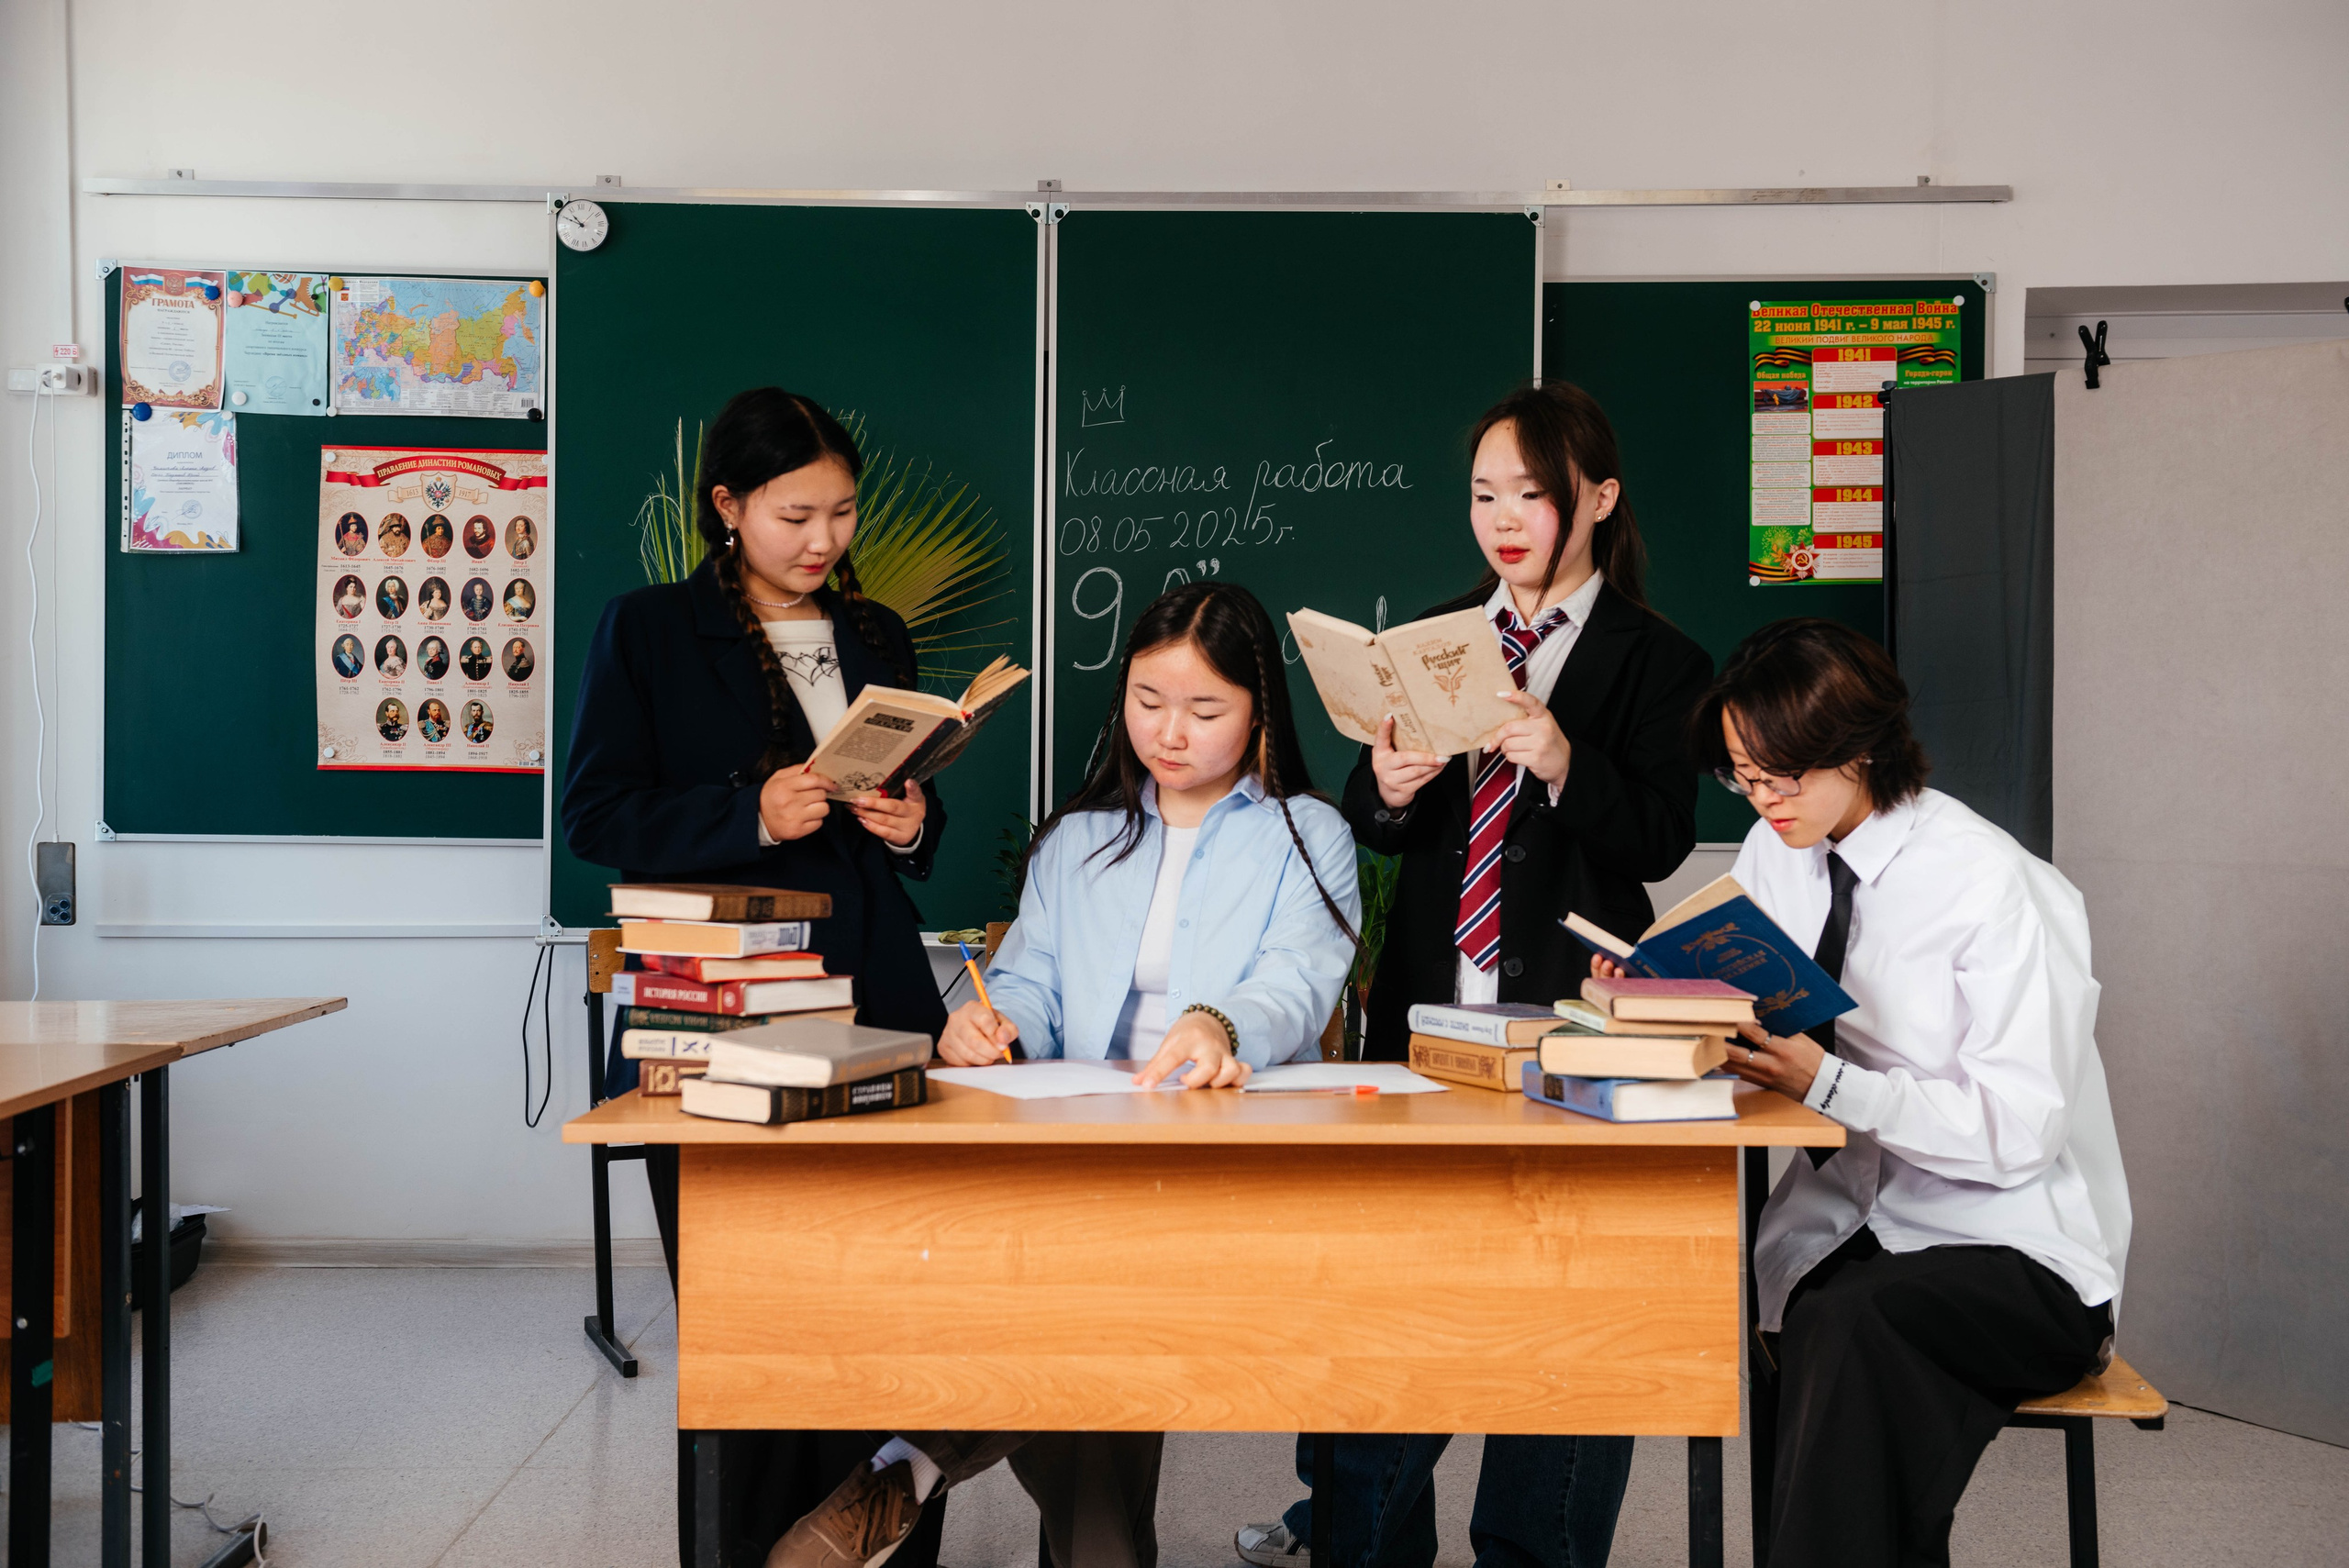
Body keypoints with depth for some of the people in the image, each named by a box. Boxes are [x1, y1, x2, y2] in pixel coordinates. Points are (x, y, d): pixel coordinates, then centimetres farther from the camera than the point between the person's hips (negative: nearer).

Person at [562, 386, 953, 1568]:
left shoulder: (877, 638, 16)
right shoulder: (646, 631, 2)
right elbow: (596, 817, -3)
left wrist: (913, 824, 1)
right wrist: (750, 814, -16)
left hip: (874, 1000, 4)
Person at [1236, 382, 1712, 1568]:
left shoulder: (1656, 662, 1)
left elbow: (1661, 840, -9)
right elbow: (1367, 829, 10)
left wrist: (1565, 762, -25)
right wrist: (1386, 788, -12)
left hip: (1570, 1015, -3)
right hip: (1428, 1007, 4)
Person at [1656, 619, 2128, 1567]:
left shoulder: (1991, 885, -14)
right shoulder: (1776, 851, 7)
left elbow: (2020, 1130, -18)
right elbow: (1744, 1019, 13)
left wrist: (1826, 1083, -27)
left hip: (2013, 1254, -5)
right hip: (1843, 1223, 5)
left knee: (1848, 1324, -36)